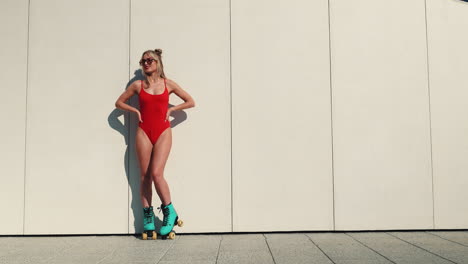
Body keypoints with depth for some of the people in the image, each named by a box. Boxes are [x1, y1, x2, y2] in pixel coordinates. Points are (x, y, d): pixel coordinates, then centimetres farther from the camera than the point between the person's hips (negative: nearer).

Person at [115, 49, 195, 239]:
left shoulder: (168, 84, 6)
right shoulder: (138, 85, 8)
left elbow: (190, 102, 11)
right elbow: (119, 102, 17)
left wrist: (171, 109, 1)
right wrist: (135, 111, 2)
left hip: (163, 132, -2)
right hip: (143, 132, 2)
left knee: (156, 173, -14)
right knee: (144, 175, 2)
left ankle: (170, 212, 1)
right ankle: (147, 216, 10)